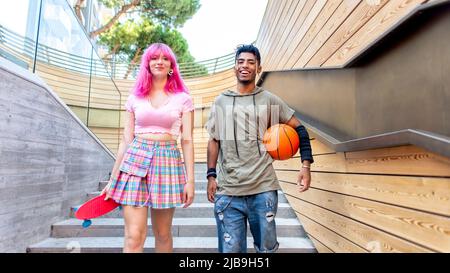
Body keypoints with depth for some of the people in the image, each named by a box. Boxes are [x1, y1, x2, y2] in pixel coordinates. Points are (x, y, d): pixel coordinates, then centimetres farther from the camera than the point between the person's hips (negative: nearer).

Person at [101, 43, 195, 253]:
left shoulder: (183, 99, 5)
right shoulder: (135, 99, 10)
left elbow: (187, 141, 1)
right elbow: (126, 141, 10)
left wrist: (190, 180, -5)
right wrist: (112, 179, 9)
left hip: (168, 161, 0)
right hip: (135, 161, 1)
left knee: (163, 235, 9)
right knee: (134, 236, -5)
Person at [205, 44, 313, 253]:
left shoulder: (269, 100, 6)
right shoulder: (221, 101, 10)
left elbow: (298, 128, 10)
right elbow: (214, 140, 12)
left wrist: (306, 165, 0)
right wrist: (211, 175, 4)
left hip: (263, 189, 0)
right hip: (228, 191, 1)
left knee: (266, 248, 11)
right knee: (230, 249, 7)